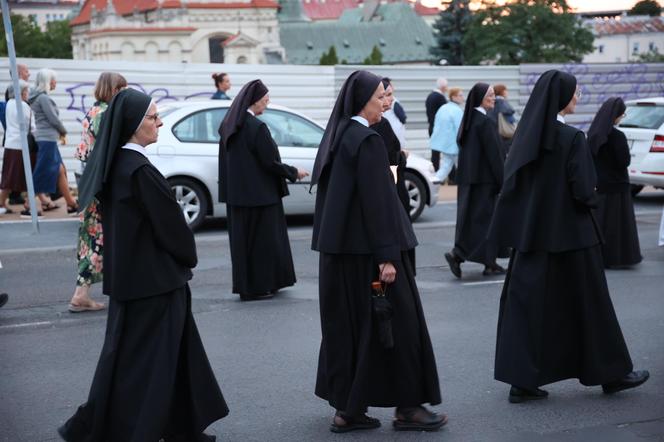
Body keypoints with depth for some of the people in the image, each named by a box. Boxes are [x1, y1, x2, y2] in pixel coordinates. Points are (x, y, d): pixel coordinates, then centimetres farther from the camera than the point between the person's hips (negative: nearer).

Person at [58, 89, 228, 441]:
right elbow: (170, 225, -16)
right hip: (152, 278, -9)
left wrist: (181, 259, 13)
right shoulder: (140, 171, -21)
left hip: (128, 276, 9)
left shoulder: (114, 166, 7)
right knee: (145, 360, 1)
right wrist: (188, 257, 3)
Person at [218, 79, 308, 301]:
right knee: (261, 239, 3)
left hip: (236, 194, 8)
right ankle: (258, 287, 8)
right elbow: (271, 162, -18)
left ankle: (244, 284, 20)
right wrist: (294, 173, -3)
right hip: (259, 193, -8)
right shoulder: (256, 127, -19)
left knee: (243, 238, 14)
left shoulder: (229, 126, 6)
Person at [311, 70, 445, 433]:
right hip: (366, 249, -9)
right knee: (394, 321, 1)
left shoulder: (336, 136, 11)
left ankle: (346, 409, 13)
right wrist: (387, 256, -19)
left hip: (338, 248, 9)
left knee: (347, 324, 11)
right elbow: (377, 202, -20)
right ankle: (406, 407, 8)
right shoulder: (367, 141, -15)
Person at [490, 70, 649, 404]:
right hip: (568, 234, -6)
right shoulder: (572, 138, -16)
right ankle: (610, 373, 22)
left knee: (528, 301, 7)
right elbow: (583, 190, -18)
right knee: (587, 302, 8)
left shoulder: (526, 134, 4)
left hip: (531, 232, 6)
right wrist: (590, 196, 3)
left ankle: (522, 381, 6)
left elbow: (512, 181, 8)